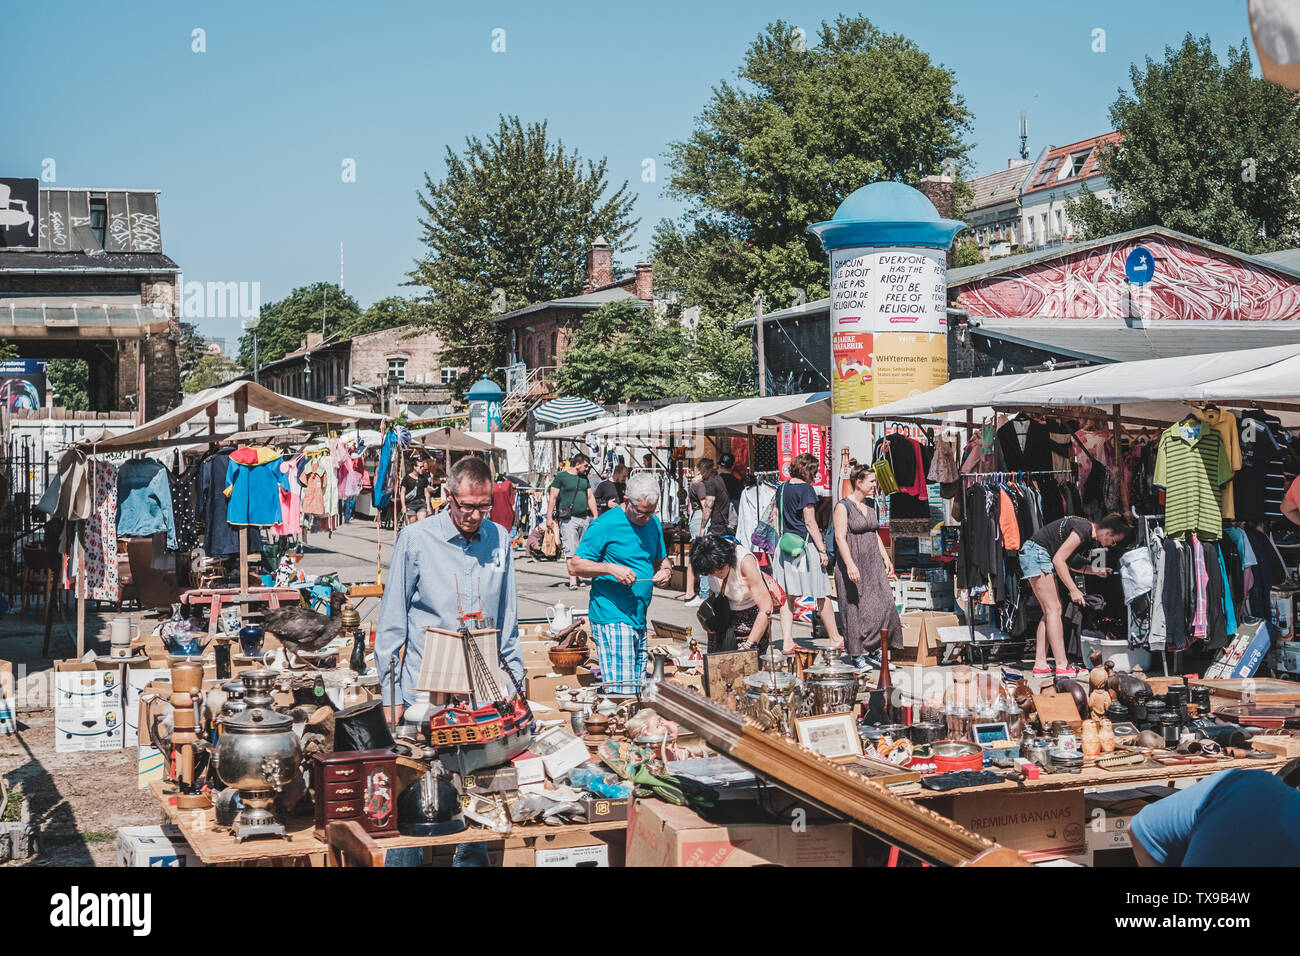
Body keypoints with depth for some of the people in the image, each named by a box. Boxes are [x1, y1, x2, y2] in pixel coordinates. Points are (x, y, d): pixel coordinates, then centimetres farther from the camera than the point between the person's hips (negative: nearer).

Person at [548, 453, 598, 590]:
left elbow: (590, 497, 20)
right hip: (568, 519, -6)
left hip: (585, 518, 6)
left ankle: (577, 577, 13)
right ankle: (572, 581, -13)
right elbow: (553, 497, -3)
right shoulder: (561, 476, -1)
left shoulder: (584, 478, 17)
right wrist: (549, 517, -8)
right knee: (572, 551, -11)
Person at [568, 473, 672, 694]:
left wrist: (665, 571, -1)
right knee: (622, 692, -12)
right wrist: (611, 569, -23)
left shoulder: (653, 523, 10)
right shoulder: (605, 525, -11)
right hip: (612, 619, -8)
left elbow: (661, 559, 23)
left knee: (640, 689, 11)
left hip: (639, 620, 8)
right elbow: (575, 565, -9)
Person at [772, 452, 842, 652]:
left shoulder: (782, 489, 10)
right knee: (821, 596, 6)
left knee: (788, 596, 6)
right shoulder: (806, 489, -11)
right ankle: (835, 638, 17)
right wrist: (822, 550, -11)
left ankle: (787, 641, 2)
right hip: (805, 545, -7)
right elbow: (810, 522, -14)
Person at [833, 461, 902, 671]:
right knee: (855, 608, -1)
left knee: (882, 605, -2)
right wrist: (850, 565, -23)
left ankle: (874, 651, 8)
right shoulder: (843, 506, -9)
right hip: (853, 562, -7)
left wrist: (886, 558, 16)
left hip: (873, 562, 7)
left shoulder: (871, 505, 14)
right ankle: (858, 655, 9)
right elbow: (840, 537, -15)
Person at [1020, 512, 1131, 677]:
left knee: (1051, 611, 6)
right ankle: (1062, 666, -14)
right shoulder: (1084, 529, -20)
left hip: (1042, 557, 10)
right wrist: (1073, 590, -18)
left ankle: (1040, 665, 3)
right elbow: (1058, 559, -20)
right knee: (1053, 609, -11)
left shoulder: (1092, 537, 10)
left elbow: (1067, 562, 16)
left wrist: (1095, 571, 11)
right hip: (1036, 553, -10)